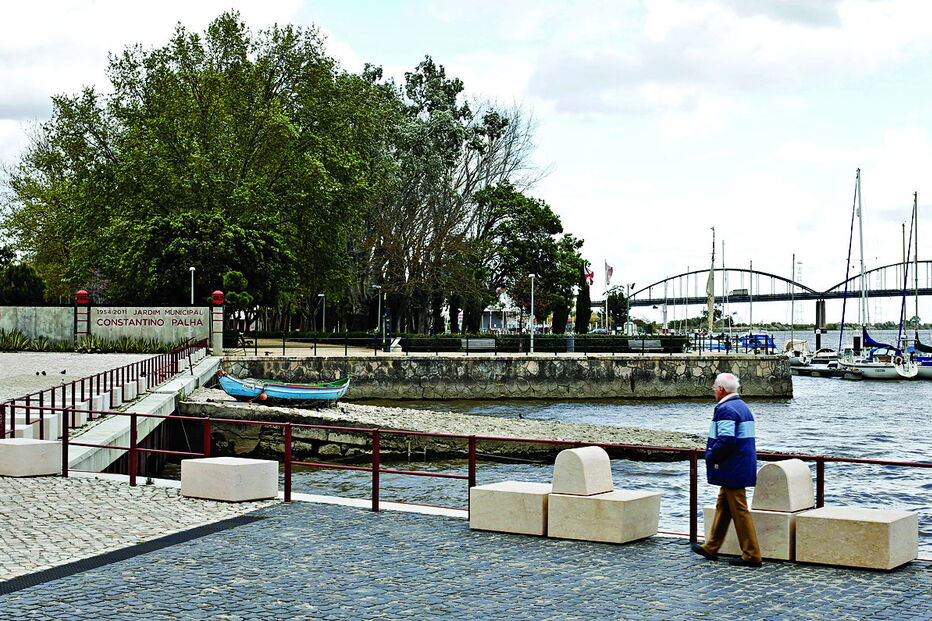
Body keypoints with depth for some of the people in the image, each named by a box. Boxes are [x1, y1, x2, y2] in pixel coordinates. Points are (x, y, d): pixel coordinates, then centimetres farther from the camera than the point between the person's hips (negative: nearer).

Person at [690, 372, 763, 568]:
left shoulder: (726, 409, -17)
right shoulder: (743, 407, 15)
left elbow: (726, 440, -27)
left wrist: (711, 457, -12)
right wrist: (713, 455, 18)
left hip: (732, 469, -10)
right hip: (742, 467, 10)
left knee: (739, 511, -5)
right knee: (723, 506, 17)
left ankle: (751, 555, -1)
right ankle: (711, 548, 26)